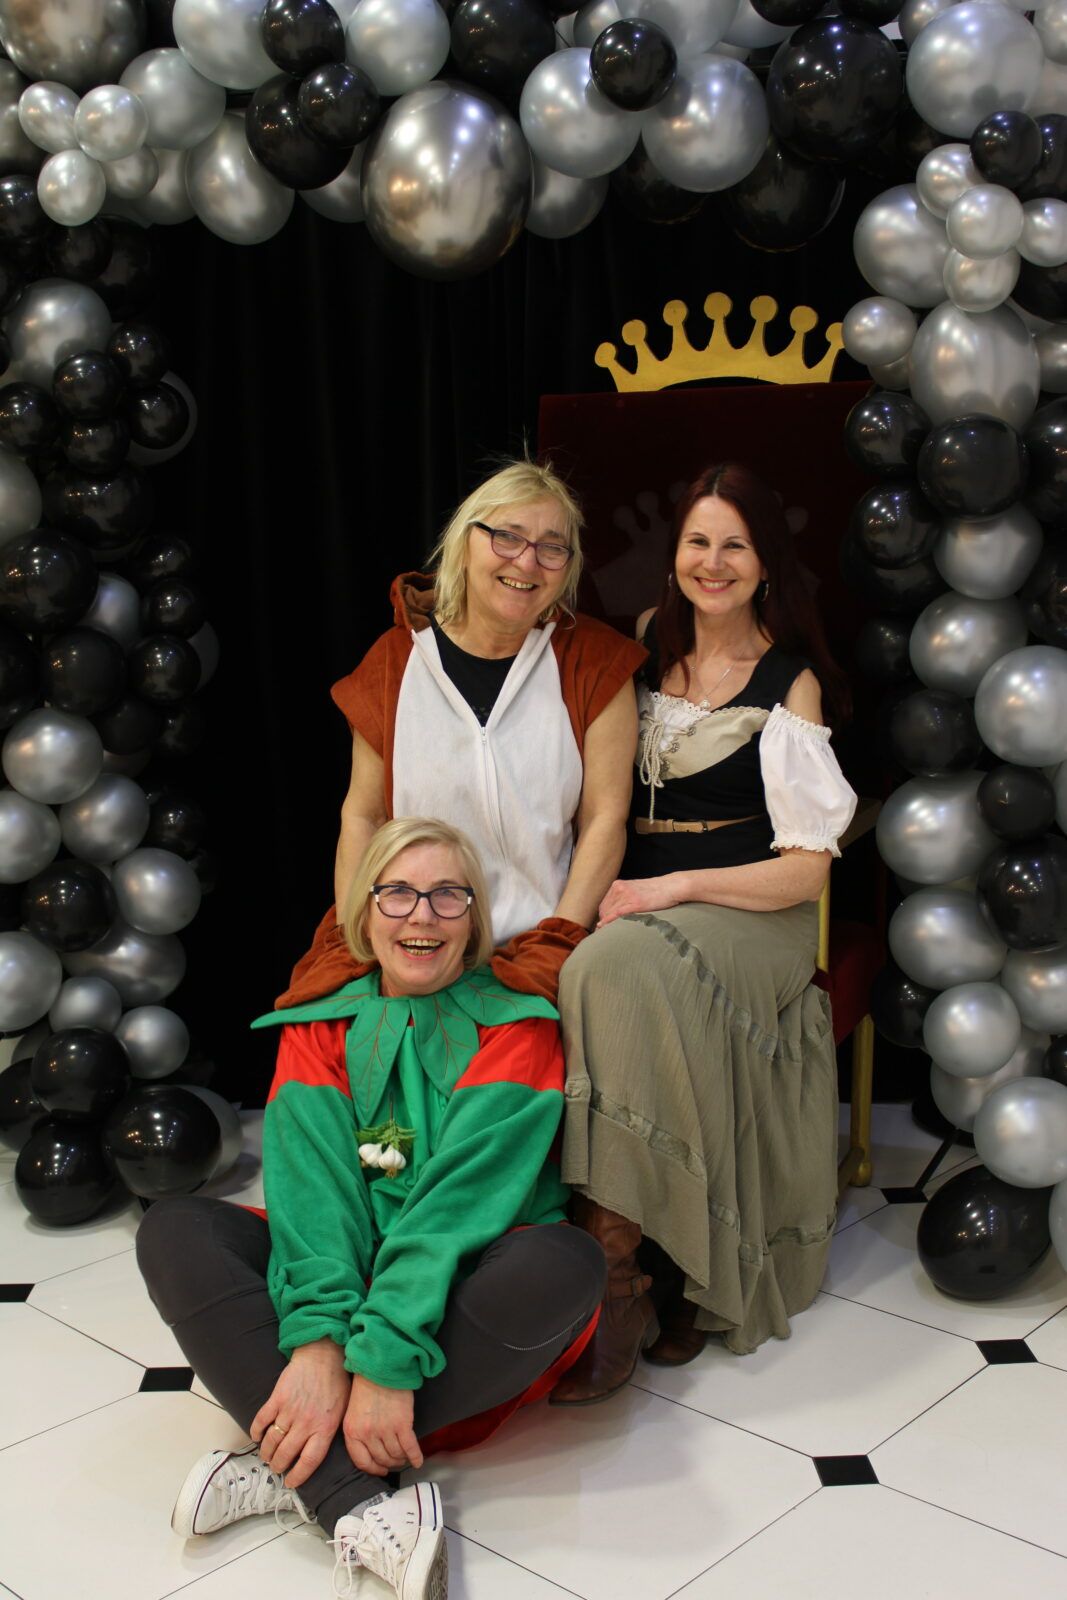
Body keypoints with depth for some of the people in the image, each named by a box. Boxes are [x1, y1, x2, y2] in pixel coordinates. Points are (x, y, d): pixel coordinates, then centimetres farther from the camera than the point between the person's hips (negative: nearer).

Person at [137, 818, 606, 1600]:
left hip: (459, 1301, -2)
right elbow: (310, 1181, -10)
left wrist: (387, 1361, -28)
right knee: (174, 1231, -19)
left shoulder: (514, 1027, -2)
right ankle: (361, 1508, -32)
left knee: (564, 1263, -34)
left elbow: (462, 1190, -17)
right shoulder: (319, 1027, 7)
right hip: (343, 1277, 3)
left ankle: (295, 1466, -25)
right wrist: (318, 1341, -27)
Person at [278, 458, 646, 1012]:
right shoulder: (396, 659, 6)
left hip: (538, 952, -1)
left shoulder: (594, 664, 1)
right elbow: (362, 815, 10)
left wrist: (554, 948, -8)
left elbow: (604, 819, -1)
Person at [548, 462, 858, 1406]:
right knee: (609, 978, -30)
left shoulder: (790, 683, -1)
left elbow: (806, 868, -6)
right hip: (633, 896, 4)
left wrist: (675, 888, -18)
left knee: (619, 976, -35)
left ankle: (612, 1272, -30)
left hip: (751, 912, -4)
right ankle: (678, 1277, -24)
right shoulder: (645, 648, 13)